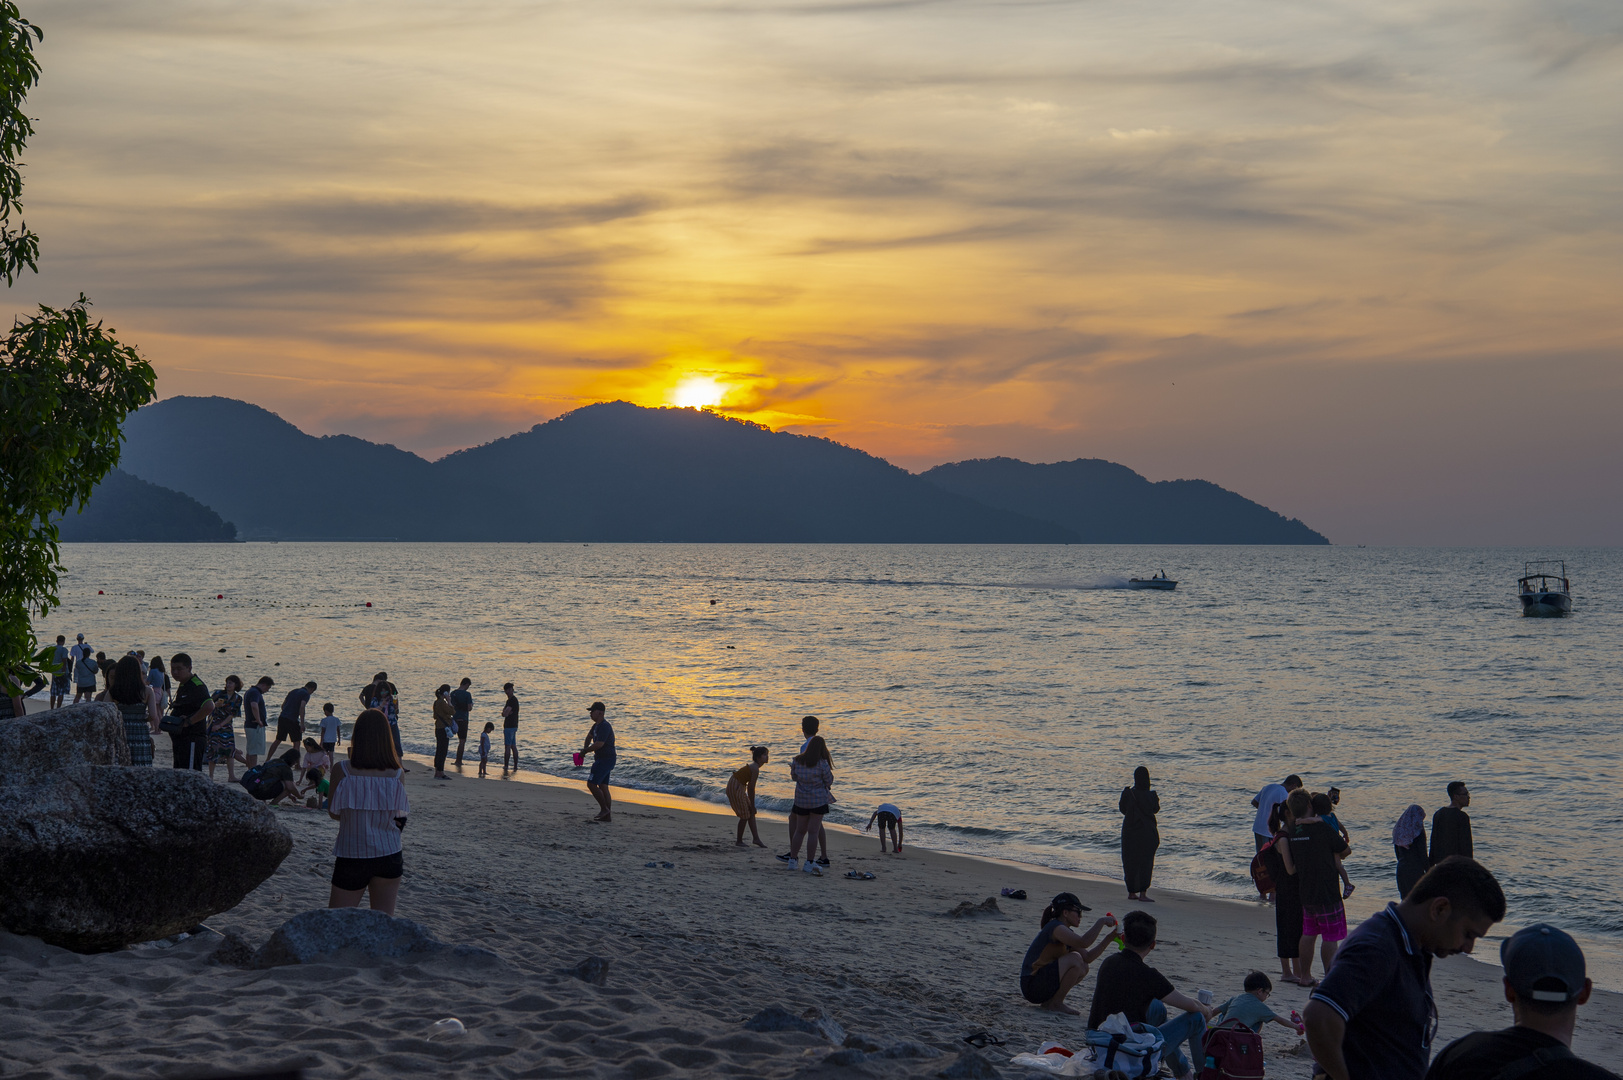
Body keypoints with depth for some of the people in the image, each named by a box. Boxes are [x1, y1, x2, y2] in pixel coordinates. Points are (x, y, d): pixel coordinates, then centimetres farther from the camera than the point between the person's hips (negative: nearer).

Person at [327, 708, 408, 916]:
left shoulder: (342, 771, -12)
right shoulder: (396, 774, -7)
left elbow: (334, 813, -2)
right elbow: (399, 816, 3)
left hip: (352, 857, -2)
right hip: (389, 856, 2)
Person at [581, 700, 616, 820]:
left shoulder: (604, 726, -19)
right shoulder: (596, 725, 14)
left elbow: (599, 744, -28)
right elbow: (589, 736, 33)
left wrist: (585, 751, -14)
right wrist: (585, 749, 16)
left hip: (606, 759, -10)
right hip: (601, 759, 10)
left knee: (591, 784, -11)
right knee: (603, 787, 10)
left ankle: (604, 809, -2)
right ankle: (607, 815, 12)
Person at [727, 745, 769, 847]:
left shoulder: (753, 766, 10)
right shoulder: (755, 769, -20)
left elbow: (749, 787, 15)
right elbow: (751, 788, -18)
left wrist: (751, 804, 16)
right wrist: (752, 805, -11)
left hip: (738, 788, 10)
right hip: (735, 788, -10)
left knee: (751, 813, 11)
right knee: (745, 816, -2)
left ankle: (756, 838, 13)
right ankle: (739, 841, 10)